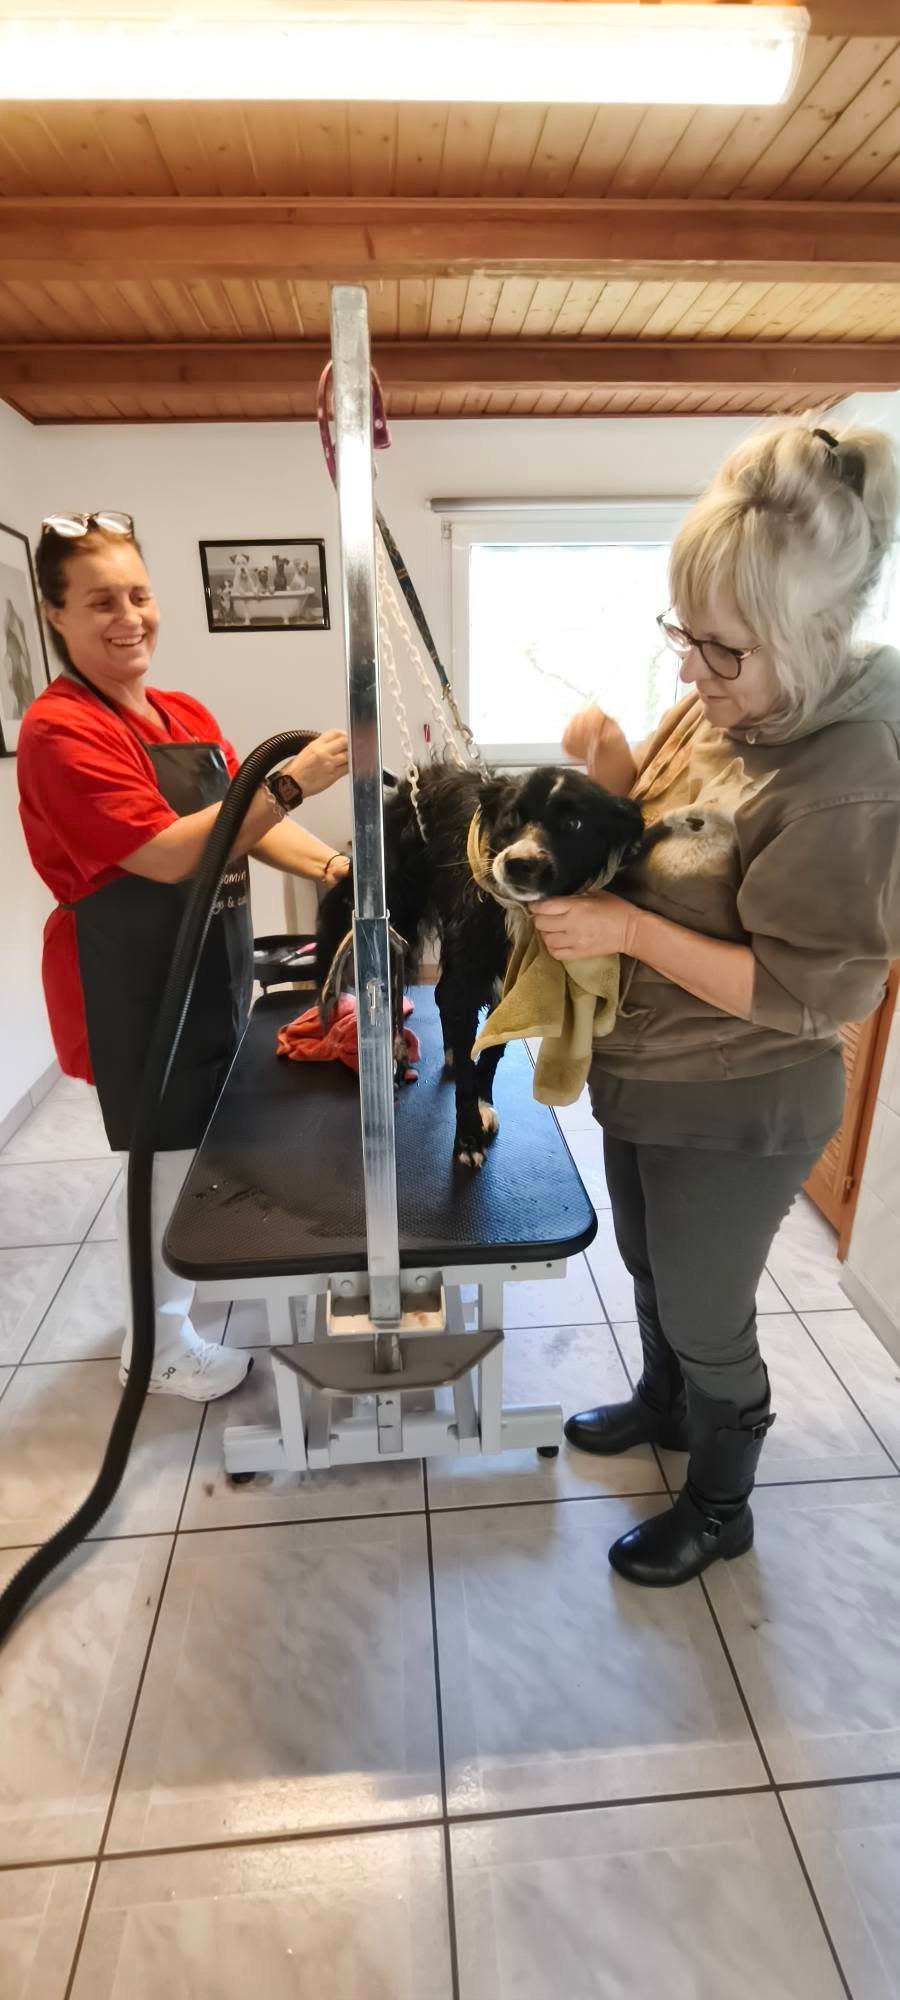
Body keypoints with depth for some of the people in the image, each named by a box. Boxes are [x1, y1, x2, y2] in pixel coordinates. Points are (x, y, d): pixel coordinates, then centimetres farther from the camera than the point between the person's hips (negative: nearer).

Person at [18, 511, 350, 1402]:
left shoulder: (187, 716, 9)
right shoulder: (60, 731, -17)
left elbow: (248, 822, 7)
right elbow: (168, 854, -26)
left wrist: (334, 866, -10)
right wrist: (292, 780, -31)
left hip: (208, 970, 8)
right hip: (134, 987, -8)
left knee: (199, 1142, 19)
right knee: (167, 1153, 4)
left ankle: (180, 1286, 44)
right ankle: (158, 1344, 27)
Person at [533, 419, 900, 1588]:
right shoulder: (721, 703, -3)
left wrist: (631, 932, -28)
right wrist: (613, 767, -12)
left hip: (735, 1116, -8)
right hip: (647, 1077, 8)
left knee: (705, 1315, 15)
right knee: (650, 1270, 28)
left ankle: (721, 1509, 45)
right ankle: (663, 1405, 58)